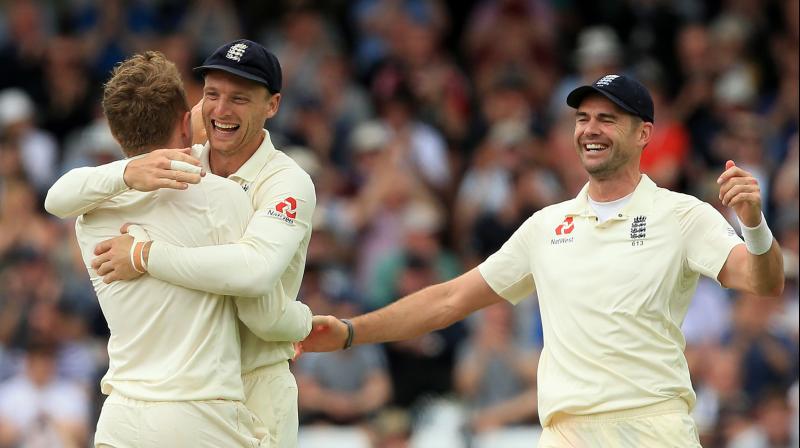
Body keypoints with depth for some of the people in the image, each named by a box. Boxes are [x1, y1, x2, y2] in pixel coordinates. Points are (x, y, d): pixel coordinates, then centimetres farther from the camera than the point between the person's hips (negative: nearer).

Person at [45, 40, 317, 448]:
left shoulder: (287, 182, -13)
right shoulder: (178, 165, 2)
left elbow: (255, 270, -33)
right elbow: (60, 199, -9)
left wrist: (144, 255, -29)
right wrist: (129, 174, -29)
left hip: (254, 391, -4)